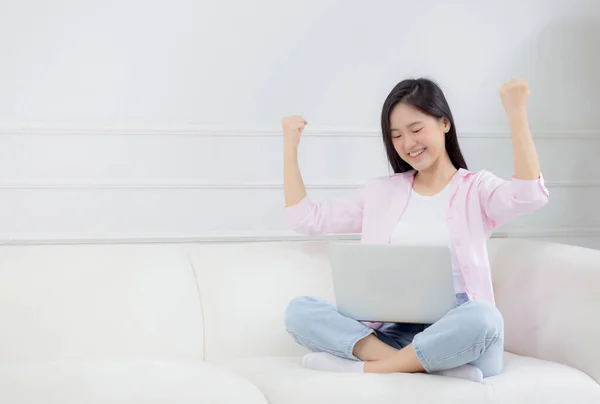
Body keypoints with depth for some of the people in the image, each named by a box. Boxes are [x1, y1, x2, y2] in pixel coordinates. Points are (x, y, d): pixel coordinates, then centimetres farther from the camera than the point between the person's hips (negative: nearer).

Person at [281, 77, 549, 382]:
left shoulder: (477, 188, 8)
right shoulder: (380, 191, 20)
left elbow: (530, 196, -14)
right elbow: (306, 219, 19)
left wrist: (516, 114, -16)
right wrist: (290, 145, 16)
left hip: (457, 336, -3)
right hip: (393, 333, 4)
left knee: (481, 317, -39)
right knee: (299, 310, -20)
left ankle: (366, 367, -25)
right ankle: (426, 365, -30)